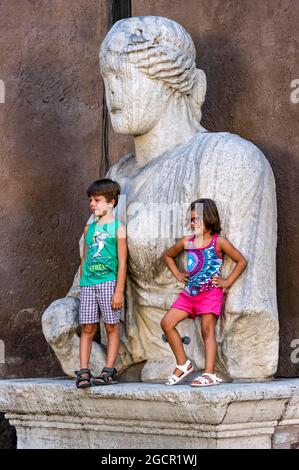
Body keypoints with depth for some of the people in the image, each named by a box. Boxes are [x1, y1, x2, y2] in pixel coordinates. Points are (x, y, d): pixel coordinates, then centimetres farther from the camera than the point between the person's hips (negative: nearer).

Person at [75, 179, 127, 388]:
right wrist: (82, 284, 14)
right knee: (87, 327, 2)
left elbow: (122, 262, -4)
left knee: (111, 326, 0)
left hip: (108, 282, -5)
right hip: (88, 284, 5)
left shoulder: (118, 228, 0)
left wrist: (119, 290, -10)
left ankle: (109, 371, 4)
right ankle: (84, 372, 2)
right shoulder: (89, 228, 15)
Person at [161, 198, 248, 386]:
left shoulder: (218, 242, -3)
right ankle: (183, 364, 8)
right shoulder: (186, 242, 10)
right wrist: (177, 274, 16)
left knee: (207, 330, -9)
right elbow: (168, 255, 29)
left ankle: (210, 374, -10)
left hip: (211, 292, -6)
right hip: (190, 291, 6)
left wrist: (227, 282, -5)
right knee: (167, 323, -2)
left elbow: (242, 261, -1)